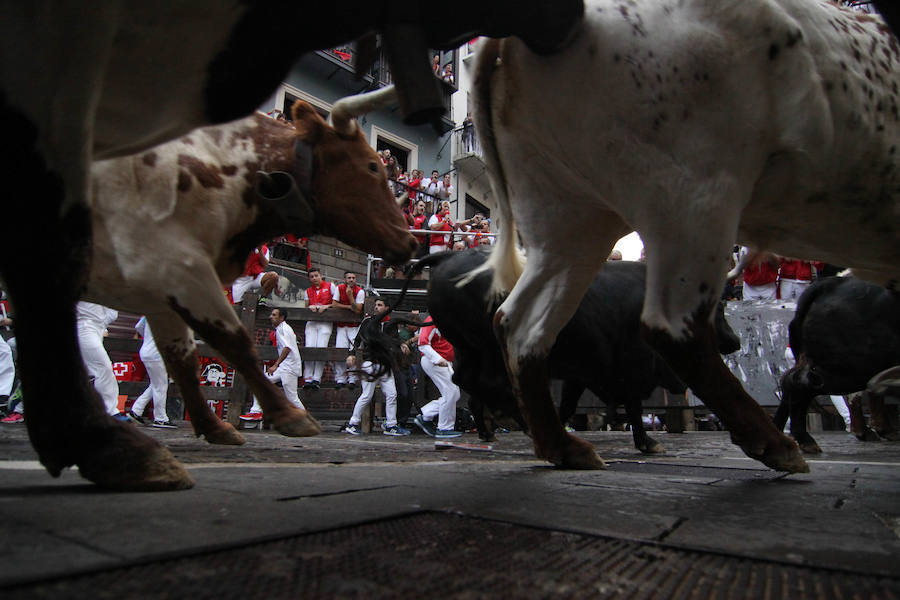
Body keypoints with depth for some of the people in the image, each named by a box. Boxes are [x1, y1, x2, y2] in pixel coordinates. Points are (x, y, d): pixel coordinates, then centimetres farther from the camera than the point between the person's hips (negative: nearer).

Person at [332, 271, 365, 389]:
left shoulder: (360, 292, -8)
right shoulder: (339, 288, 0)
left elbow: (358, 311, -17)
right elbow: (334, 304, -5)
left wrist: (350, 295, -22)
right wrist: (349, 307, -10)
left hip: (355, 326, -2)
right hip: (341, 325, 2)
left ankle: (352, 379, -5)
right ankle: (340, 379, -1)